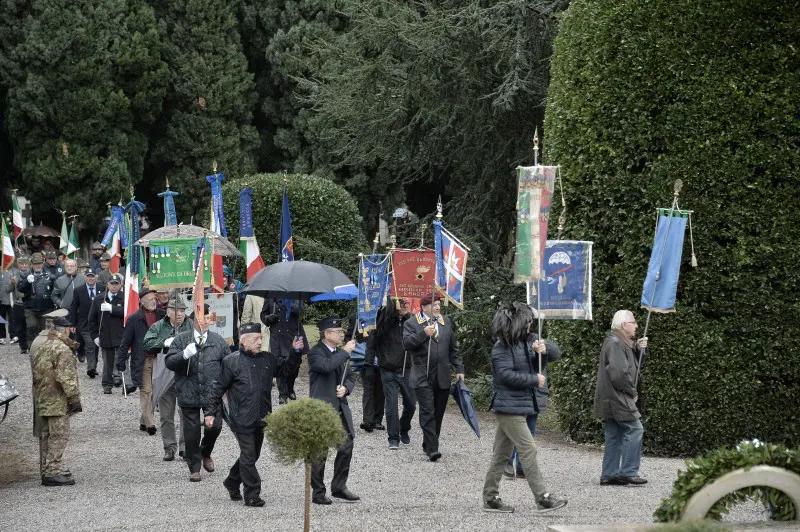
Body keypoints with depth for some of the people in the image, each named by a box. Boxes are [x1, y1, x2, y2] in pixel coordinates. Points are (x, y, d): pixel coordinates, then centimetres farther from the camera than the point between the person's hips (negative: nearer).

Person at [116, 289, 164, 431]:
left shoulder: (161, 316, 8)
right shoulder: (134, 318, -2)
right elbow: (126, 341, -1)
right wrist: (121, 361, -4)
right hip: (142, 362, -4)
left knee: (153, 392, 7)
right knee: (146, 391, -6)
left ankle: (144, 421, 17)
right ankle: (149, 423, -5)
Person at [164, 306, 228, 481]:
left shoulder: (218, 341, 8)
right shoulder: (181, 340, 3)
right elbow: (169, 362, -5)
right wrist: (184, 355, -23)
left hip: (212, 394, 1)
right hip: (189, 394, -1)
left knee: (215, 426, -11)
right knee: (191, 433, 3)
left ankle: (206, 453, 21)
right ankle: (194, 468, 17)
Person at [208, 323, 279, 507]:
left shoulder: (268, 359, 8)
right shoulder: (231, 361, -6)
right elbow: (219, 388, -2)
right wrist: (212, 412, -2)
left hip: (261, 417, 6)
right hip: (241, 419, -6)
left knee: (253, 455, 15)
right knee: (248, 456, -4)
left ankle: (232, 482, 35)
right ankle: (252, 495, 3)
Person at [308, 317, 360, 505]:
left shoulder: (340, 353, 15)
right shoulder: (315, 353, -9)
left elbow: (350, 377, 19)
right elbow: (327, 366, -30)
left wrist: (345, 388, -3)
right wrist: (345, 352, -20)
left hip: (340, 408, 7)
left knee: (346, 447, 6)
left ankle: (339, 487, 19)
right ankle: (318, 493, 6)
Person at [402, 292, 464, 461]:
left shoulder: (446, 322, 16)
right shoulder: (412, 324, 1)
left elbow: (453, 348, 20)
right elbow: (407, 344, -12)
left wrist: (459, 369, 14)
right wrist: (423, 334, -21)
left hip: (442, 377, 5)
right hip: (423, 377, -5)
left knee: (438, 413, 7)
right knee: (428, 413, -11)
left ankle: (428, 444, 20)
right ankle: (432, 449, -14)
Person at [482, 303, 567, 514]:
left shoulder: (519, 344, 15)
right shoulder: (502, 347, -13)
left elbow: (528, 369, 21)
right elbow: (506, 374, -21)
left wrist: (537, 354, 2)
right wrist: (534, 380, -14)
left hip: (517, 406, 10)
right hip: (509, 407, -10)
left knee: (501, 454, 11)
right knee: (528, 450, -11)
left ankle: (491, 498, 15)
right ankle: (543, 498, -13)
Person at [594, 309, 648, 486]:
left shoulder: (622, 343, 17)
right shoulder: (615, 343, -17)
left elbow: (634, 365, 24)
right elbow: (619, 374, -25)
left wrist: (640, 349, 6)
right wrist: (632, 392, -13)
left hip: (612, 399, 11)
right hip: (616, 397, -11)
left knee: (614, 436, 11)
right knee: (634, 429, -11)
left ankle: (609, 475, 13)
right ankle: (628, 472, -11)